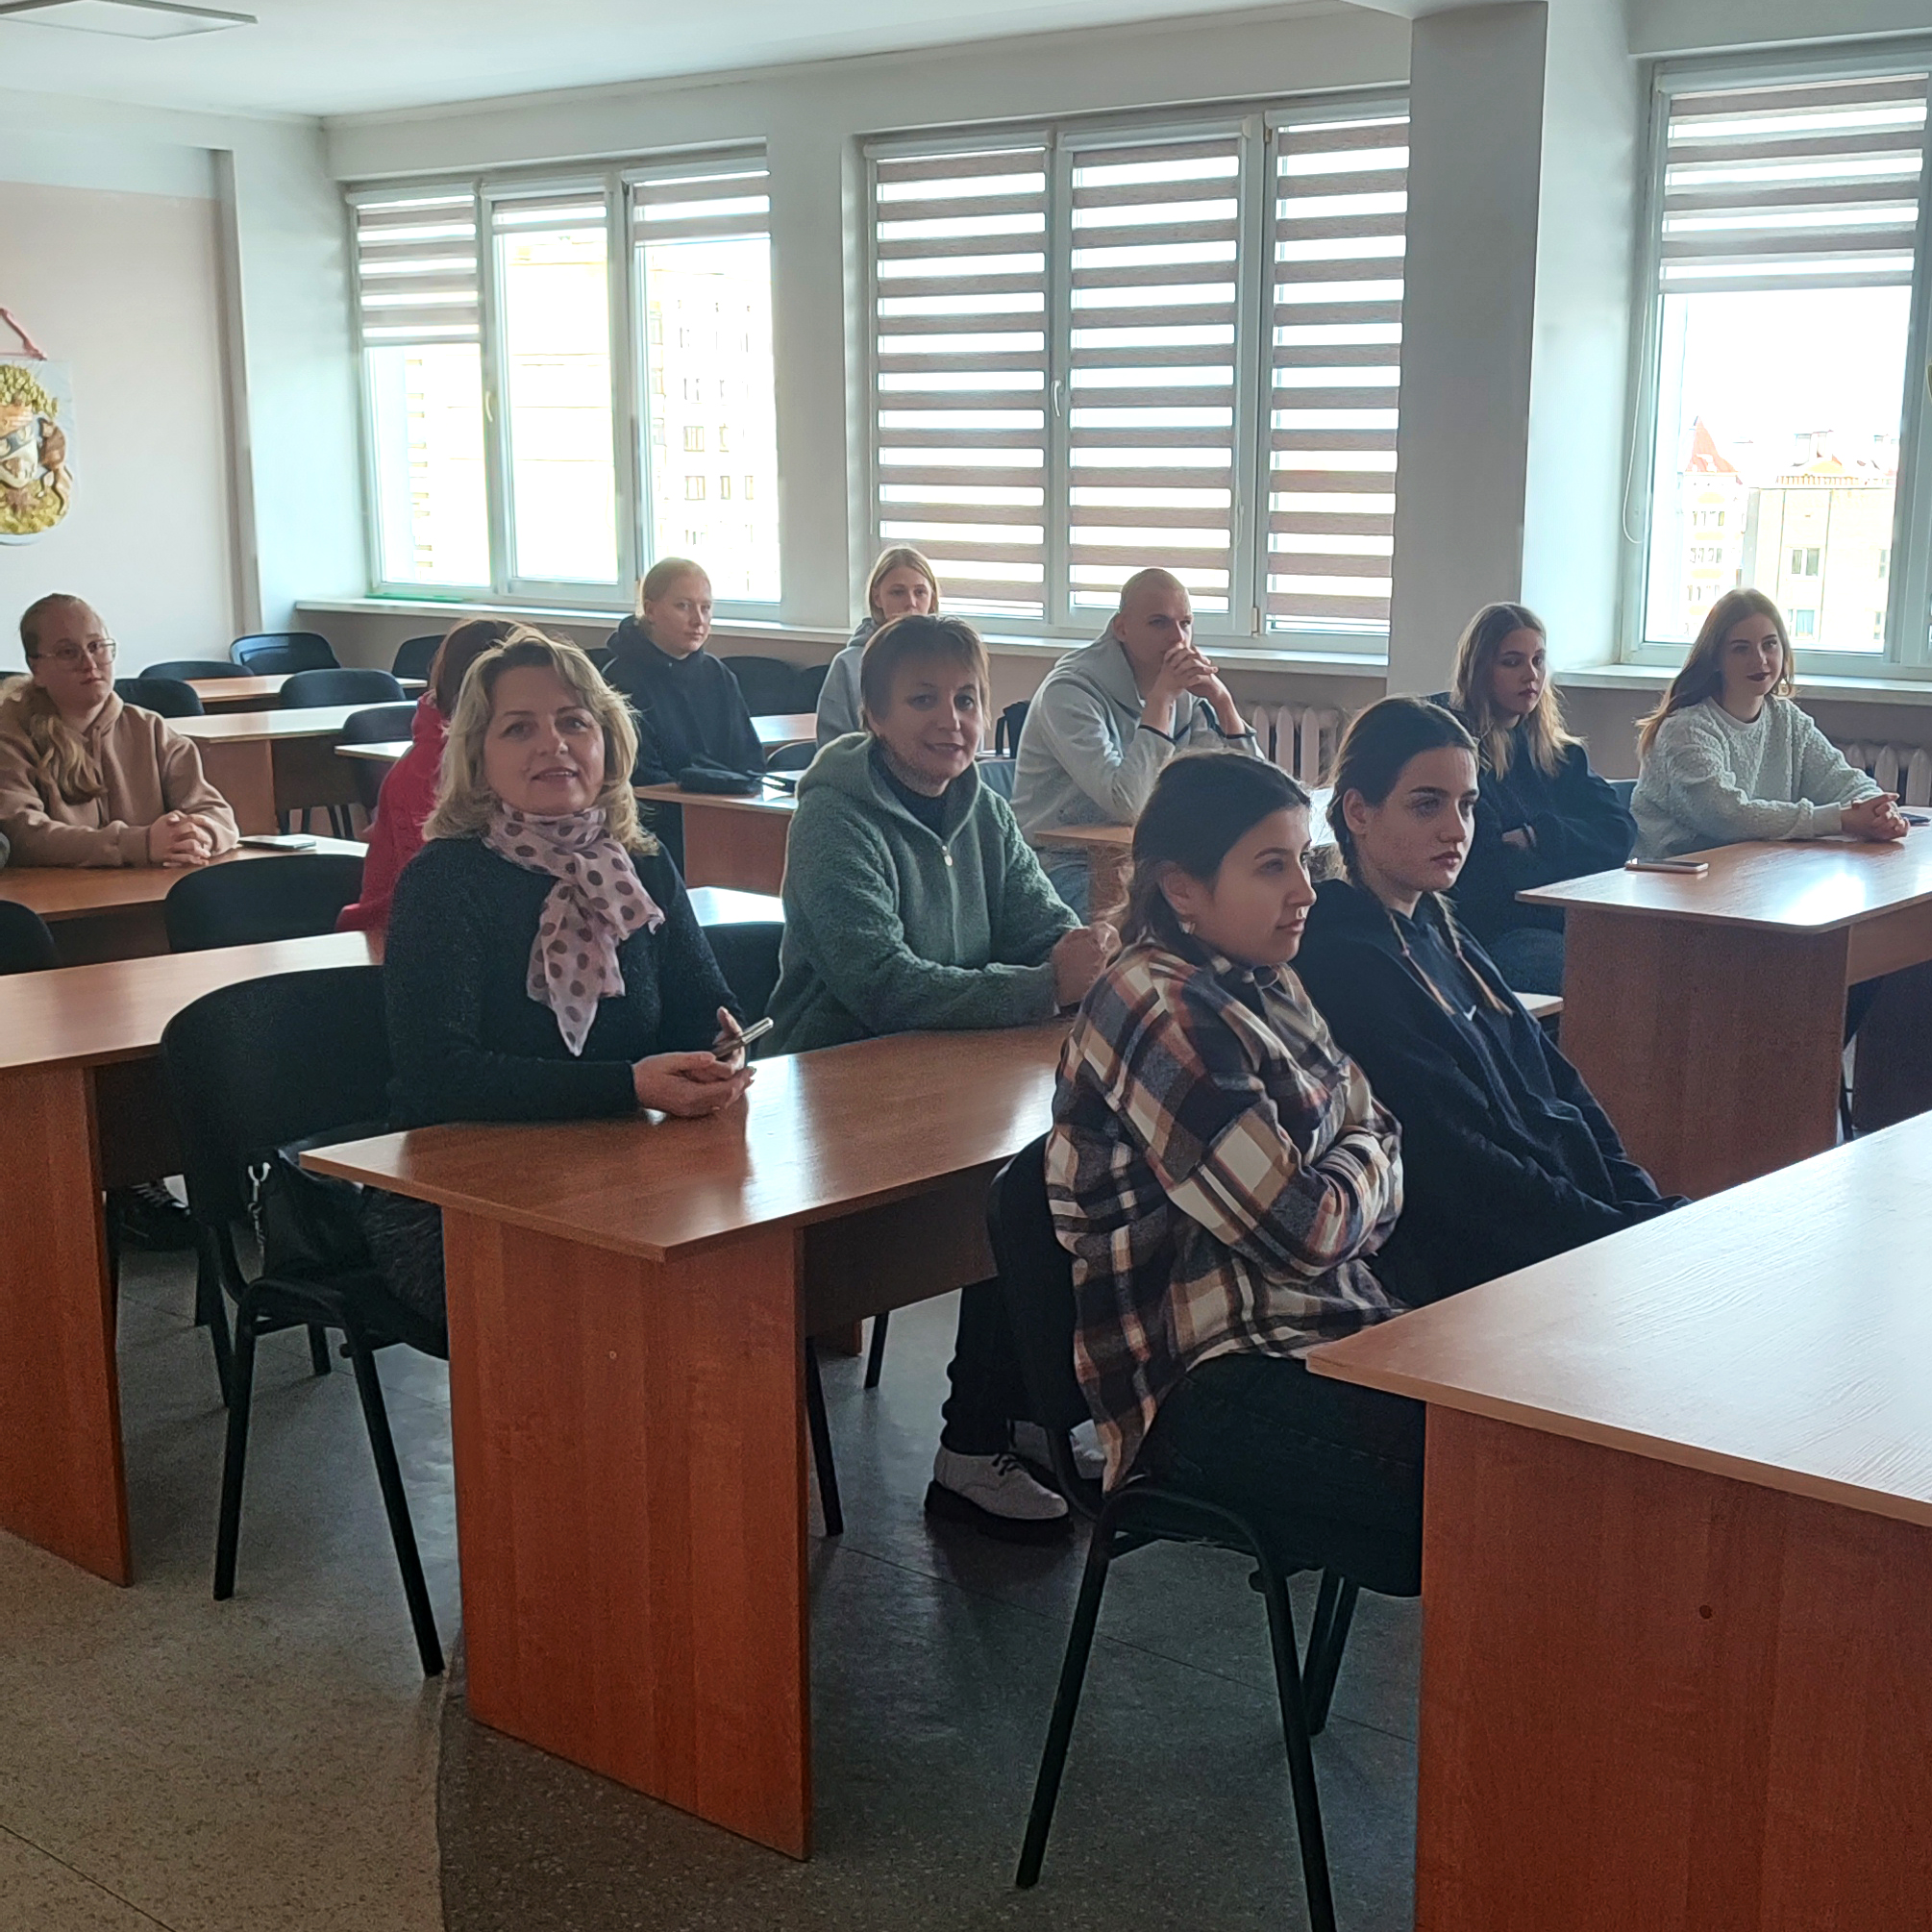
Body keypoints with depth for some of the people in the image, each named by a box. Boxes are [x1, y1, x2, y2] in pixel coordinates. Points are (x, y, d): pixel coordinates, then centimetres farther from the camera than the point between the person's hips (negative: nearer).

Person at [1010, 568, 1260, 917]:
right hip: (1064, 870, -7)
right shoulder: (1070, 691, -16)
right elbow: (1128, 806, -28)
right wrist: (1160, 698, -25)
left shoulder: (1187, 691, 6)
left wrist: (1222, 701, -9)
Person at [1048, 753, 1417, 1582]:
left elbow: (1379, 1135, 14)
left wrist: (1339, 1200, -8)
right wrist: (1363, 1162, 2)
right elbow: (1302, 1229, -18)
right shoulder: (1159, 1015, -17)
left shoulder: (1264, 986, 12)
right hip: (1215, 1391, -9)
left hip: (1328, 1329, 9)